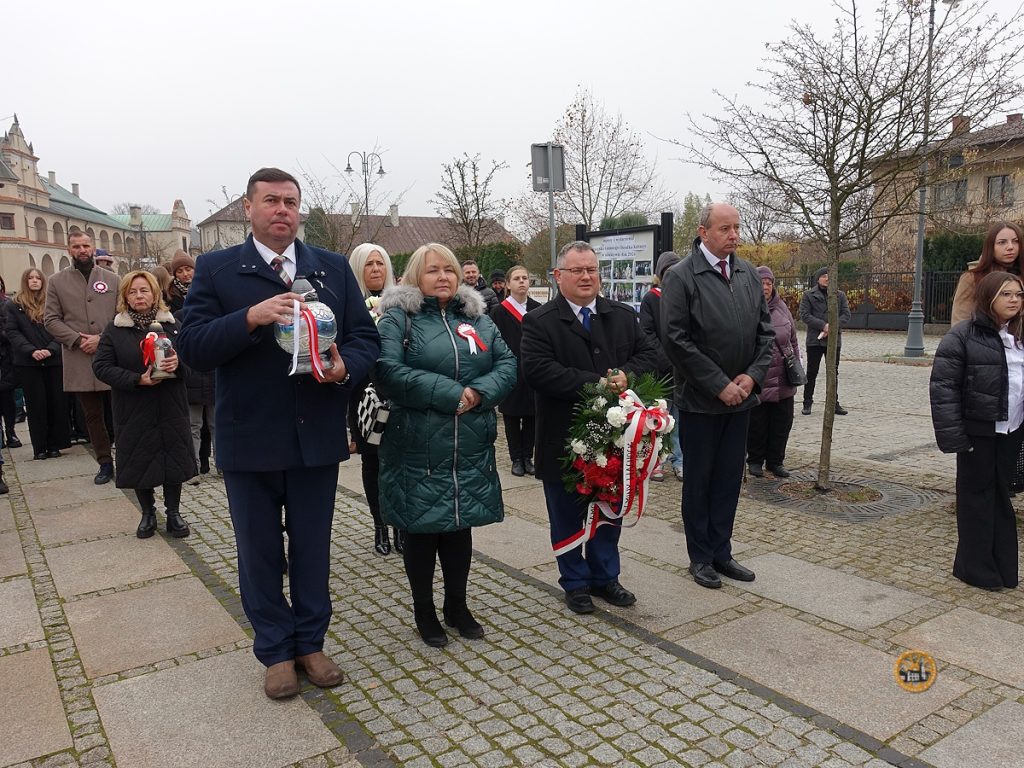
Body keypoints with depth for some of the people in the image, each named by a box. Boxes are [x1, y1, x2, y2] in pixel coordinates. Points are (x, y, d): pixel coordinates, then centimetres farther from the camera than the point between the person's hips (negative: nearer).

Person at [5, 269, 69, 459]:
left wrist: (50, 349, -14)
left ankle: (54, 445, 9)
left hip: (54, 360, 0)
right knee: (36, 405, 3)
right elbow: (12, 333, 0)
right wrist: (31, 351, -14)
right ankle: (40, 447, 8)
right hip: (29, 363, 0)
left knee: (57, 403, 0)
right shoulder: (14, 306, 7)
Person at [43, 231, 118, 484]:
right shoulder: (57, 282, 8)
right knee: (93, 415, 7)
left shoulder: (112, 279, 7)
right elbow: (50, 319, 4)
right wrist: (77, 339, -9)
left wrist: (103, 338, -11)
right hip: (80, 361, 1)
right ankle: (105, 463, 15)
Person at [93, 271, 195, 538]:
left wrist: (178, 363, -20)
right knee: (140, 461, 6)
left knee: (173, 458, 5)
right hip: (134, 409, -1)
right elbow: (101, 366, -6)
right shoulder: (114, 329, 0)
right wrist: (137, 379, -18)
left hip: (171, 407, 1)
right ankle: (148, 512, 24)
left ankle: (173, 512, 20)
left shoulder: (172, 324, 5)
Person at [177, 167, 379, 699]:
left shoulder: (334, 268, 5)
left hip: (318, 435, 2)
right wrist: (251, 317, -24)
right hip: (249, 440, -1)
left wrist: (344, 367, -18)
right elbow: (192, 347, -9)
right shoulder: (215, 270, -1)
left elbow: (365, 337, 3)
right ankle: (276, 651, 31)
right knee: (259, 551, 12)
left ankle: (310, 643, 33)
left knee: (312, 547, 14)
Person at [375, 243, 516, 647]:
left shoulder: (477, 318, 12)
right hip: (418, 450, -4)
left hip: (470, 449, 4)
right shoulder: (398, 318, -3)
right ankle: (424, 611, 27)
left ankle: (457, 606, 33)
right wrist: (451, 394, -20)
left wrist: (480, 392, -15)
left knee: (461, 526, 15)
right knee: (422, 530, 8)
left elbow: (508, 364, 5)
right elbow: (389, 372, -17)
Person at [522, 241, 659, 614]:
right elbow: (537, 370, -22)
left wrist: (626, 375, -17)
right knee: (568, 515, 11)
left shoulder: (624, 316, 8)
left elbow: (649, 353, 4)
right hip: (564, 440, -4)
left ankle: (605, 576, 34)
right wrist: (595, 383, -23)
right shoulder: (539, 322, -9)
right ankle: (575, 582, 29)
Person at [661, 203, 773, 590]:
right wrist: (719, 385, -16)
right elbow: (676, 340, -16)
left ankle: (721, 552, 26)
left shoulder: (749, 274, 8)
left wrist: (752, 375, -5)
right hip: (700, 399, -5)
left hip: (740, 396, 5)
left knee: (729, 479, 13)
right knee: (698, 481, 7)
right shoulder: (680, 277, -10)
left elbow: (765, 330, 11)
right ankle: (700, 557, 21)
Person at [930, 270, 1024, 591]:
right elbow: (943, 387, -14)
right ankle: (976, 568, 15)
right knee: (978, 495, 4)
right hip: (978, 431, -5)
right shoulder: (963, 335, -10)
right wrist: (952, 434, -18)